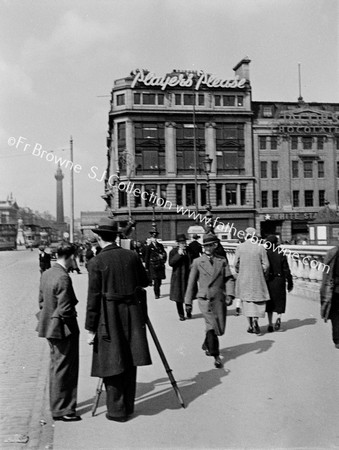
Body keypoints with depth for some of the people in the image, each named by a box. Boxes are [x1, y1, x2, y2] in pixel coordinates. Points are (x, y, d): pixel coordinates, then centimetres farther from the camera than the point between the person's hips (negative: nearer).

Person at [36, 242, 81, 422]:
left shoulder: (46, 274, 3)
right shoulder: (63, 278, -24)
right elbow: (65, 309, -24)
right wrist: (72, 324, -7)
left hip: (50, 327, 9)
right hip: (63, 329, -9)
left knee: (56, 365, 20)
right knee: (64, 369, 2)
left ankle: (57, 405, 34)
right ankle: (61, 410, 13)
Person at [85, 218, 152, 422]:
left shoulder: (97, 262, -10)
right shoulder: (132, 256, 1)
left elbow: (93, 297, -10)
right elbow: (145, 281, 12)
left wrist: (91, 329, -5)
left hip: (108, 317, -4)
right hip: (132, 313, 4)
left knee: (112, 364, 7)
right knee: (129, 362, 15)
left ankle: (117, 410, 16)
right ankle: (128, 406, 27)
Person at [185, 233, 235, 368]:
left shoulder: (222, 261, 8)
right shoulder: (197, 262, 4)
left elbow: (229, 279, 4)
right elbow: (191, 282, 8)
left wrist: (230, 294, -12)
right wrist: (188, 301, 8)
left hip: (219, 299, 3)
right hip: (204, 299, -3)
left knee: (220, 329, 10)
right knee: (212, 326, -16)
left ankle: (207, 345, 39)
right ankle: (216, 356, -2)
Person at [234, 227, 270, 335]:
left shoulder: (240, 247, -6)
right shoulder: (260, 248, -6)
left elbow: (236, 263, -4)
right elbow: (266, 265, -6)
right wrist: (262, 274, 11)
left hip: (243, 279, 1)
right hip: (257, 279, -1)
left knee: (247, 301, 11)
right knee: (258, 301, 10)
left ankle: (251, 325, 12)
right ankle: (255, 319, -12)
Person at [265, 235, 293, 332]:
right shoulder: (281, 254, -6)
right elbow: (286, 270, -5)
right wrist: (290, 283, 3)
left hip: (268, 281, 1)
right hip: (279, 281, -1)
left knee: (269, 302, 11)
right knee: (280, 301, 14)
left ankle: (270, 324, 12)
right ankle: (279, 317, -11)